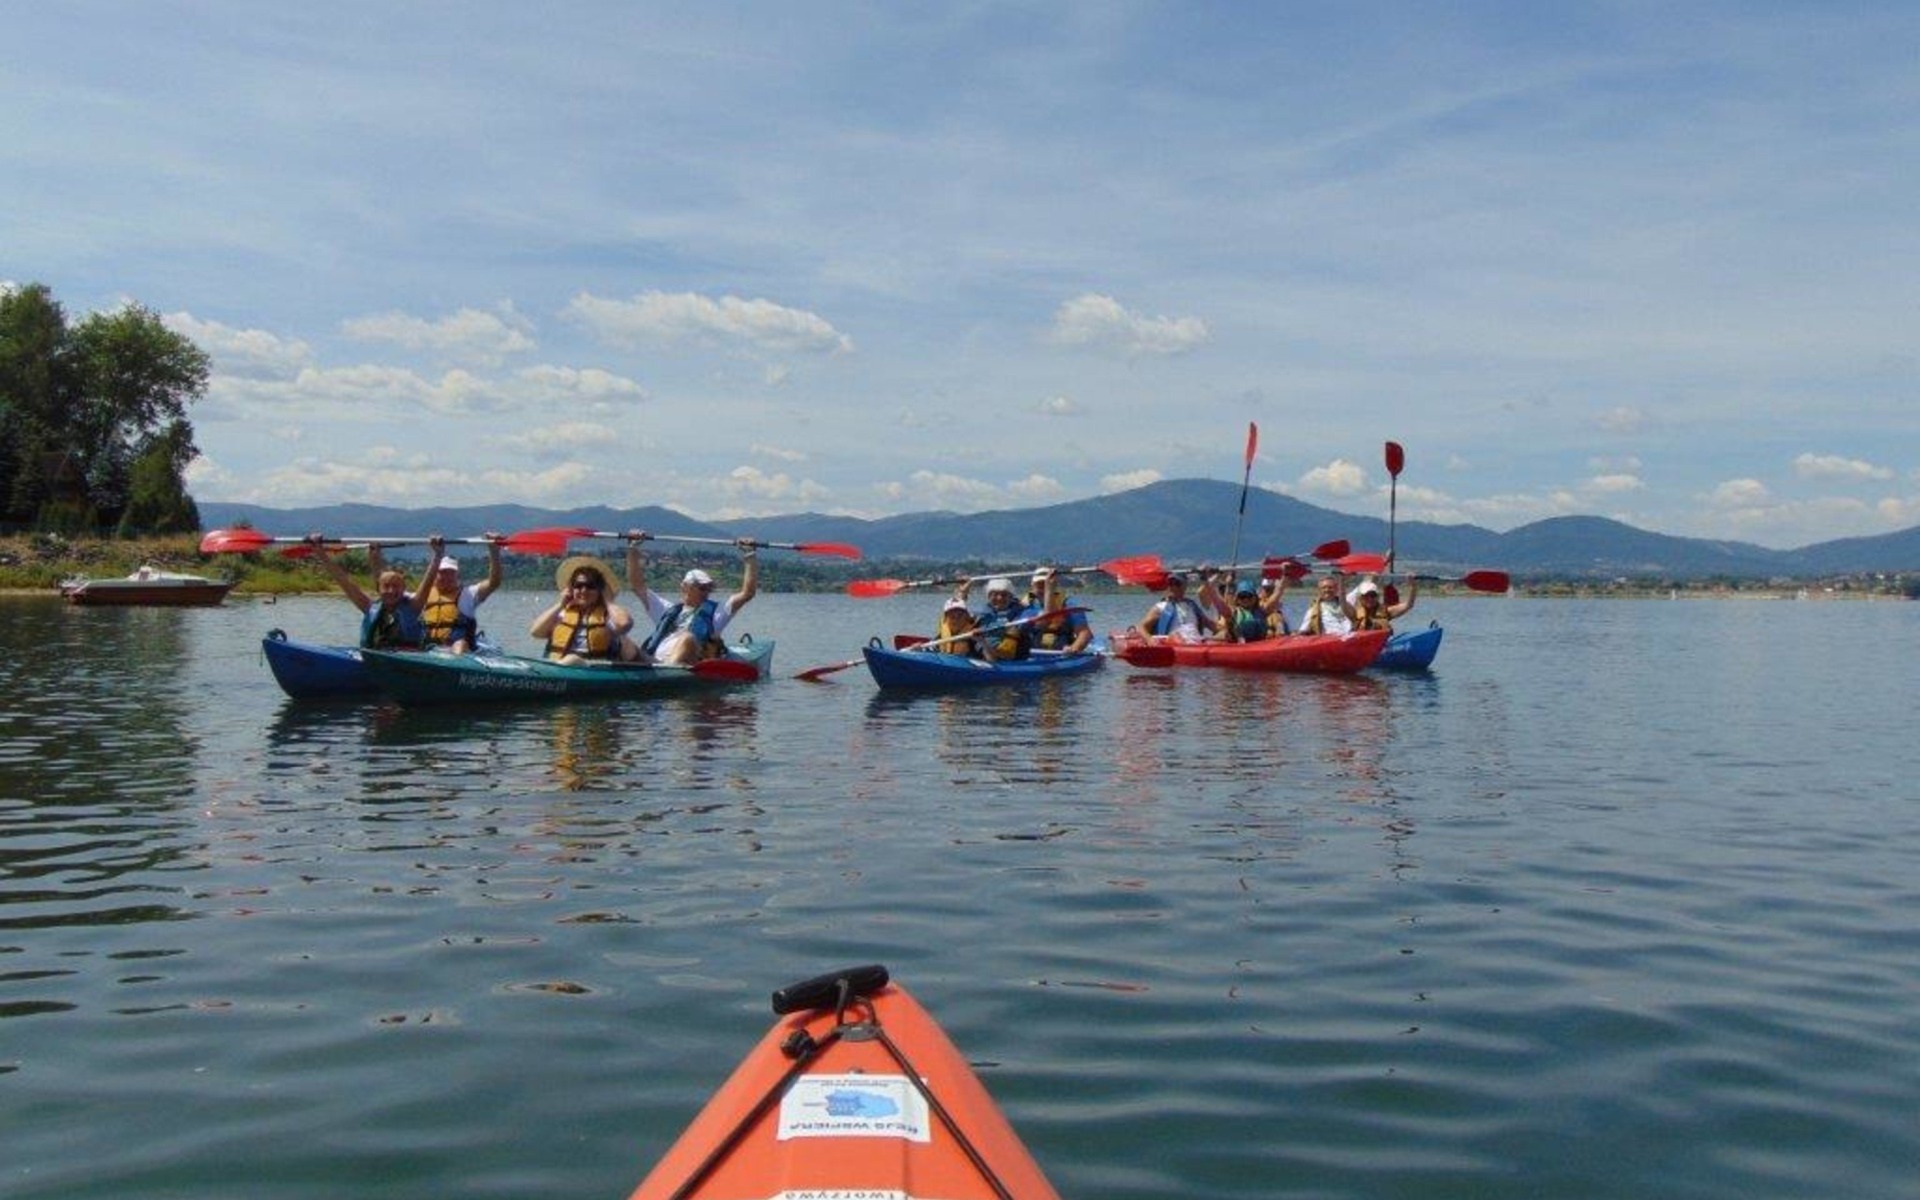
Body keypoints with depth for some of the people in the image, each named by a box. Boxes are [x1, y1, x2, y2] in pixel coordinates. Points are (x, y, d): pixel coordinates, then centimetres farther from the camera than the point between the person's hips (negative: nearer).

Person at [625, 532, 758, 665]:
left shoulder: (713, 613, 24)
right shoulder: (669, 611, 35)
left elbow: (747, 593, 17)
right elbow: (637, 586, 35)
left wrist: (751, 556, 16)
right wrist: (633, 548, 30)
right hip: (653, 661, 4)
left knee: (687, 639, -37)